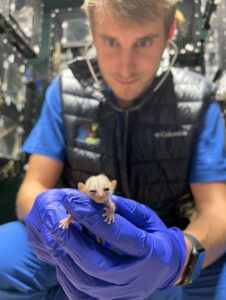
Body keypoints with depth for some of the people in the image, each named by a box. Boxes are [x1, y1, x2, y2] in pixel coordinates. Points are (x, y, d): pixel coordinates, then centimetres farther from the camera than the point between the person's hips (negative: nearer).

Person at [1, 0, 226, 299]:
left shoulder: (197, 101, -11)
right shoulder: (66, 90, -7)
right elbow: (33, 187, -10)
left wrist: (180, 254, -39)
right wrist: (44, 211, -34)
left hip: (163, 243, 0)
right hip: (82, 242, 1)